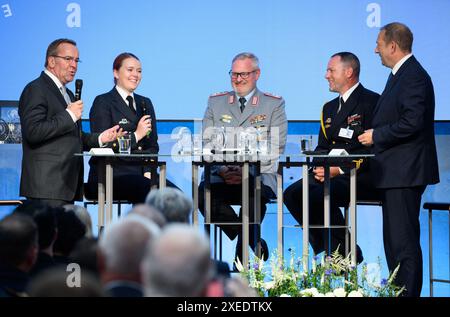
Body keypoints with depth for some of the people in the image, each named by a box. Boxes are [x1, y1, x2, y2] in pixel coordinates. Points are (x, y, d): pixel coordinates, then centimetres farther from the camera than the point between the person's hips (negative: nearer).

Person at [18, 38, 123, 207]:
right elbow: (33, 131, -19)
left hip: (65, 185, 9)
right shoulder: (36, 90, -6)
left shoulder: (68, 94, 25)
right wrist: (68, 116, -15)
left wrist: (99, 139, 12)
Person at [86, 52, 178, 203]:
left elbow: (152, 145, 16)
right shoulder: (103, 102, 2)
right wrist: (136, 135, -11)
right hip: (111, 174, -6)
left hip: (141, 174, 6)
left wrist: (148, 172, -2)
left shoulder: (145, 103, 22)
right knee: (147, 191, -34)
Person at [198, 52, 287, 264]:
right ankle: (252, 241, -10)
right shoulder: (216, 103, 17)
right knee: (204, 192, -30)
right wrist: (221, 170, -10)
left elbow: (276, 148, 0)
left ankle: (243, 244, -9)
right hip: (220, 176, 2)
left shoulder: (274, 104, 10)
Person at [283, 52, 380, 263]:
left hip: (358, 176, -8)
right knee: (292, 194, -16)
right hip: (329, 173, 8)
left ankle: (347, 254, -12)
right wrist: (319, 167, -4)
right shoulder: (330, 107, 23)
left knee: (318, 196, -31)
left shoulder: (371, 102, -5)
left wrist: (340, 169, -19)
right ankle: (328, 249, -8)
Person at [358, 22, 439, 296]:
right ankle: (399, 290, 21)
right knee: (394, 241, 15)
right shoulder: (400, 74, 17)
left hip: (406, 172, -11)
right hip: (396, 172, 11)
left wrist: (377, 136, -14)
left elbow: (412, 123, -24)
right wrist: (374, 134, 8)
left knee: (403, 241, -10)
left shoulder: (415, 76, -15)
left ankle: (409, 292, -8)